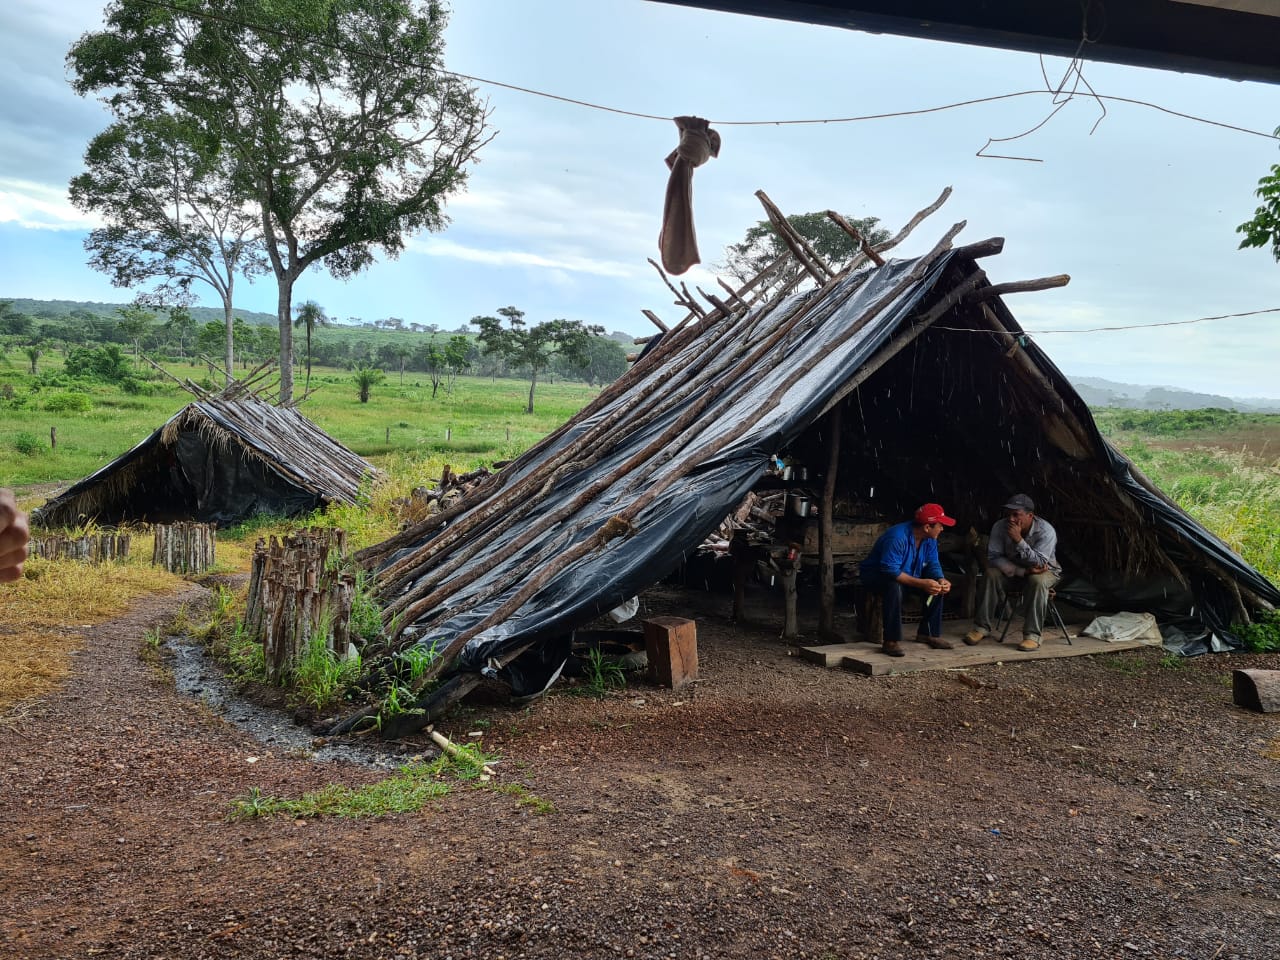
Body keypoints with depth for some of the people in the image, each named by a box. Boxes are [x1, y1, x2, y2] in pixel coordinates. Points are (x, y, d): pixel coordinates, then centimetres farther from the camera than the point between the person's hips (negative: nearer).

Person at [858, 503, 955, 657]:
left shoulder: (930, 539, -7)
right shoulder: (897, 537, -33)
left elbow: (933, 564, -3)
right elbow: (890, 570, -37)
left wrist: (941, 580, -26)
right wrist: (921, 583, -41)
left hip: (907, 574, 8)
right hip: (875, 574, -8)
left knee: (938, 586, -7)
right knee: (895, 587, -39)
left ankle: (929, 633, 4)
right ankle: (891, 641, -32)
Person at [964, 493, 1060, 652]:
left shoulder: (1046, 531, -27)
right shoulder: (1000, 526, -19)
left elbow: (1039, 563, -34)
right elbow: (994, 557, -20)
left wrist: (1019, 540, -45)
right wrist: (1023, 571, -31)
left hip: (1045, 570, -3)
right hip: (1012, 569, 3)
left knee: (1037, 581, -35)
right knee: (992, 574, -25)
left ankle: (1032, 635, -31)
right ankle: (981, 626, -16)